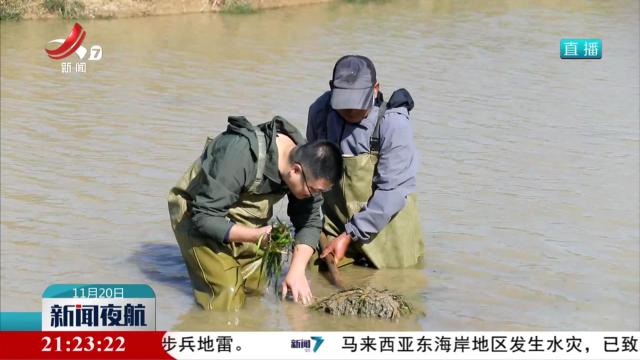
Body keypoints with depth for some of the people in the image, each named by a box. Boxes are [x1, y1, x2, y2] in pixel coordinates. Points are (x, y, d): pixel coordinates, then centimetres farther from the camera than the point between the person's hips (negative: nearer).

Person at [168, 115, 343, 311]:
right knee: (228, 296, -17)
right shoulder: (240, 156, -35)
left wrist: (297, 271, -20)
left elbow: (310, 221, -7)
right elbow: (204, 217, -31)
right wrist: (257, 235, -40)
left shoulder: (306, 164, -14)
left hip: (244, 222, 7)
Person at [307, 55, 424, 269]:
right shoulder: (320, 112, -7)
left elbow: (391, 191, -22)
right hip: (336, 223, 4)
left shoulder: (394, 123, -22)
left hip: (386, 225, -3)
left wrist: (350, 235, -23)